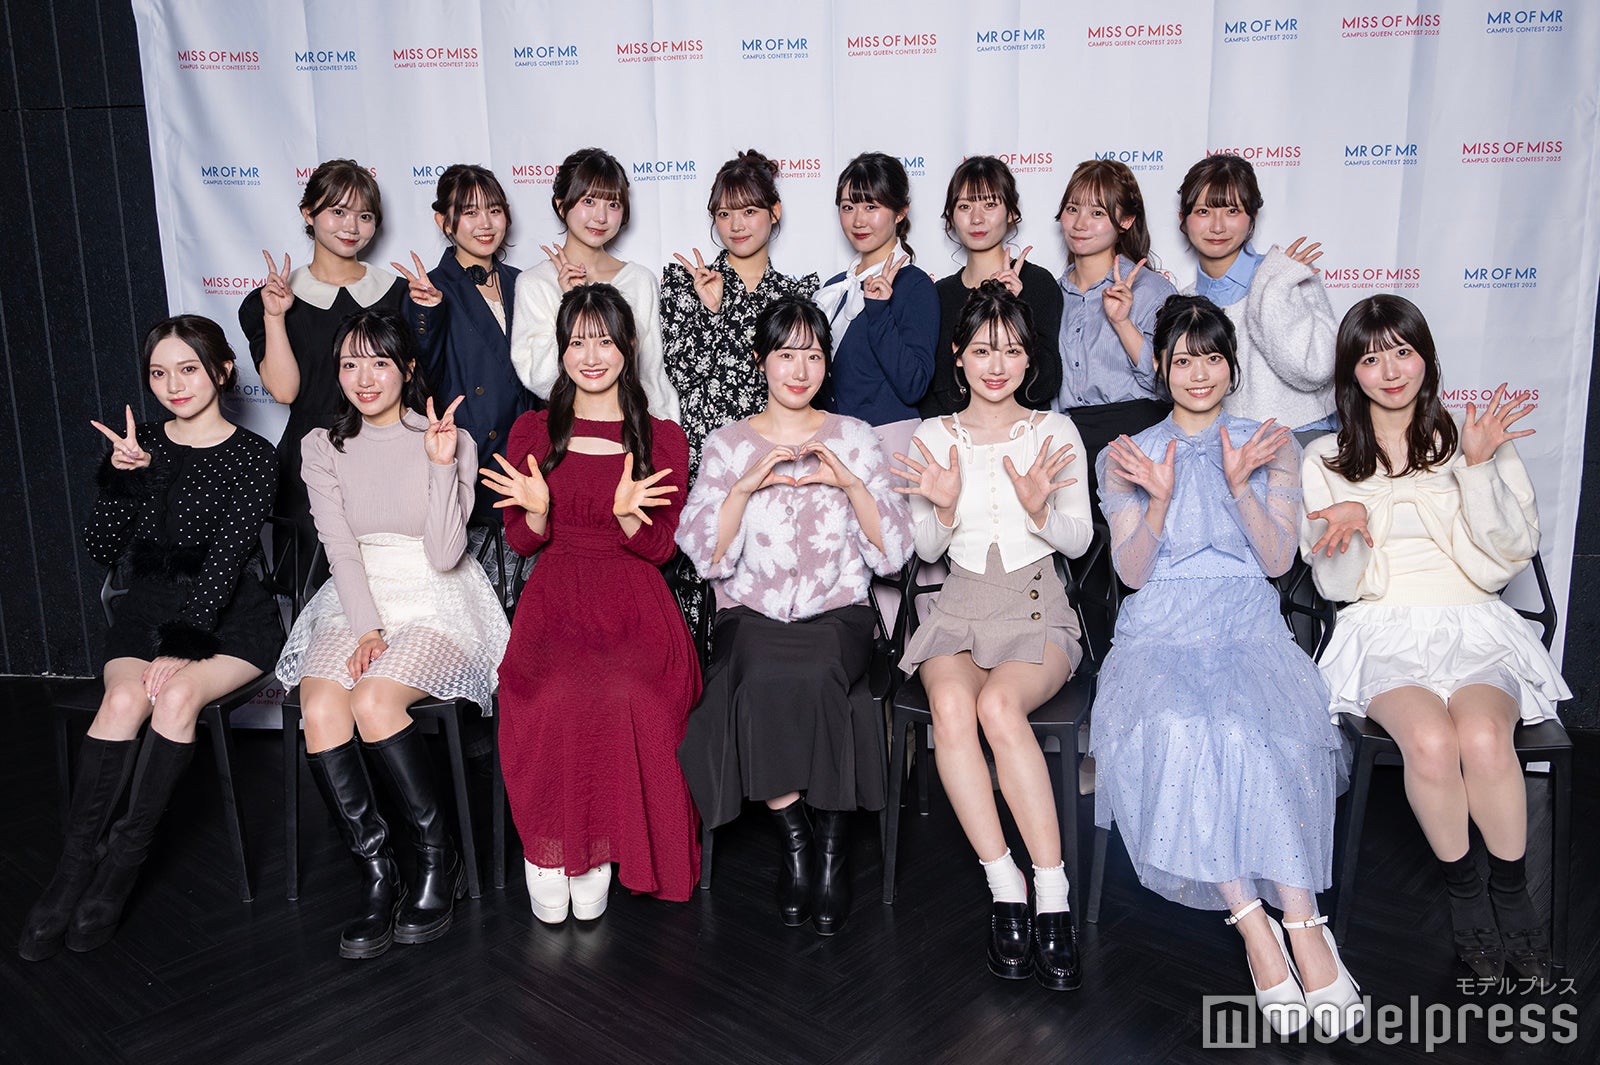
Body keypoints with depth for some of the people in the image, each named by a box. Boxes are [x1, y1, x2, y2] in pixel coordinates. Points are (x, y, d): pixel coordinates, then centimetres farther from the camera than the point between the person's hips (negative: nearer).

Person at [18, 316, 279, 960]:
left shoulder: (252, 457, -4)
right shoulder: (143, 446, 8)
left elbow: (225, 562, -13)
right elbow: (104, 551, 4)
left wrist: (182, 643, -22)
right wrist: (118, 477, -11)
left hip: (229, 617, -3)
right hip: (149, 609, 3)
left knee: (178, 695, -31)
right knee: (124, 697, -27)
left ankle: (125, 859, -18)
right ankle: (74, 866, -22)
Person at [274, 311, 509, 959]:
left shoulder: (449, 440, 1)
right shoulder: (324, 447, 10)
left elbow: (444, 554, -8)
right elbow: (340, 546, -1)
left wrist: (441, 465, -18)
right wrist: (367, 629, -14)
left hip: (437, 602, -3)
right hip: (354, 601, 3)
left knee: (374, 701, -30)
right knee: (320, 710, -27)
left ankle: (438, 859, -11)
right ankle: (378, 875, -15)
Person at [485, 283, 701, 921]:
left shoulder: (663, 438, 10)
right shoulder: (532, 431, 13)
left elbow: (660, 548, 5)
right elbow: (521, 541, 11)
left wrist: (627, 514, -17)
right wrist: (537, 509, -12)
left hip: (635, 604, 0)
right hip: (555, 600, 1)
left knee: (627, 698, -32)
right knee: (555, 698, -31)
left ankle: (598, 849, -13)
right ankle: (552, 849, -11)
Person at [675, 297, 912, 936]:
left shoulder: (854, 438, 11)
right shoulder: (728, 445, 10)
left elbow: (894, 553, 3)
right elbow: (704, 554, -2)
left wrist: (851, 484, -10)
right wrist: (746, 485, -14)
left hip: (837, 613, 0)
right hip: (752, 615, 0)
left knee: (815, 676, -33)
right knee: (765, 679, -33)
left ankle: (831, 846, -16)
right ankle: (795, 841, -13)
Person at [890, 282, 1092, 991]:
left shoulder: (1055, 432, 8)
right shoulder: (934, 438, 10)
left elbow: (1079, 541, 6)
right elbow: (928, 549, 8)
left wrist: (1039, 506, -15)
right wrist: (945, 507, -13)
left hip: (1037, 609, -1)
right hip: (960, 607, 1)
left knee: (999, 704, -34)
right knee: (951, 707, -33)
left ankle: (1052, 898, -27)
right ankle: (1007, 892, -24)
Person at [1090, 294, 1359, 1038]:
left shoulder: (1272, 444, 14)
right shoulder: (1125, 457, 12)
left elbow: (1277, 558, 5)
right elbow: (1131, 571, 4)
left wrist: (1239, 484, -10)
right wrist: (1159, 500, -13)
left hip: (1248, 626, 1)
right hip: (1160, 629, 0)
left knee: (1262, 729, -33)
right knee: (1175, 727, -33)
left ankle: (1297, 922, -30)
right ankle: (1255, 922, -27)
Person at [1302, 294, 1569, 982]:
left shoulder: (1477, 438, 13)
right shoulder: (1326, 461, 12)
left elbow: (1514, 550, 2)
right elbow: (1336, 585, 7)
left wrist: (1478, 465, -10)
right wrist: (1353, 526, -14)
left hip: (1475, 627, 1)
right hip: (1384, 633, 0)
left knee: (1483, 737, -31)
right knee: (1430, 739, -32)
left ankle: (1512, 894, -8)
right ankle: (1462, 888, -8)